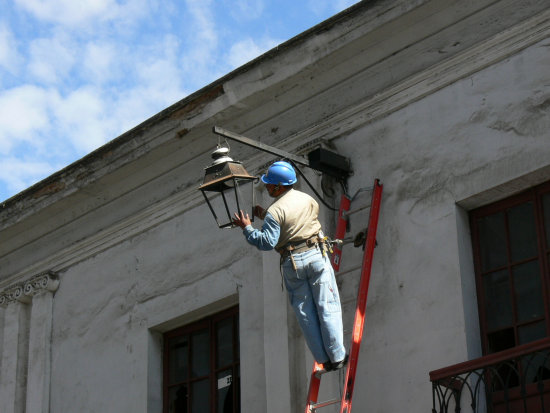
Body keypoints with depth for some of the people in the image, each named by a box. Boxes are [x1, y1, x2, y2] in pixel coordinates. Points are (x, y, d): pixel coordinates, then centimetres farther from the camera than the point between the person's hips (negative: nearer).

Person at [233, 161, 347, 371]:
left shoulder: (275, 211, -14)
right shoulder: (307, 199, 5)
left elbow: (267, 242, -18)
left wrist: (247, 228, -7)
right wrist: (265, 216, 19)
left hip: (292, 262, -3)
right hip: (316, 255, 3)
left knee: (305, 312, 7)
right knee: (327, 306, 4)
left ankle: (323, 359, 9)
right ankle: (337, 356, 1)